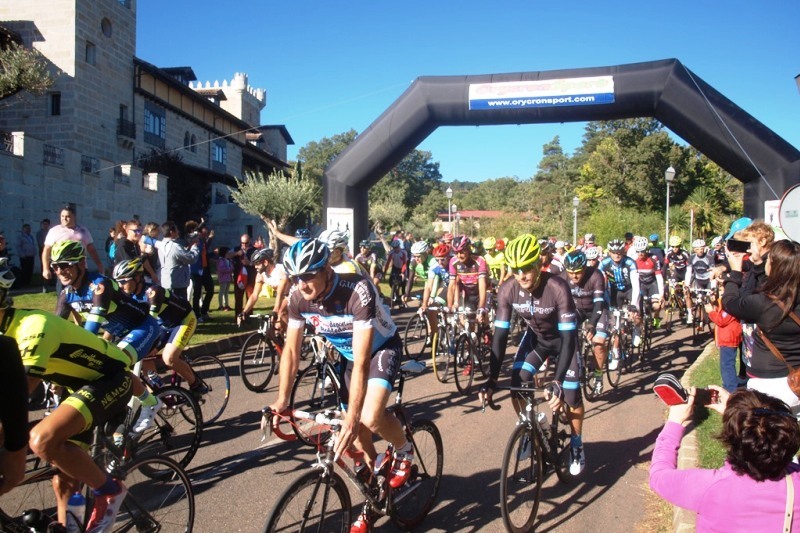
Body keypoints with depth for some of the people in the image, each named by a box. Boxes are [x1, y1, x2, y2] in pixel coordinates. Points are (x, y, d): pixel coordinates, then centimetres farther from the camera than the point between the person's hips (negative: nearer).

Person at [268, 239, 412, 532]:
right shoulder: (298, 297, -20)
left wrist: (351, 417, -43)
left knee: (370, 418, -26)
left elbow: (362, 362, -39)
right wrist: (282, 399, -16)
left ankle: (404, 450, 8)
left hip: (382, 348, -5)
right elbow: (291, 350, -9)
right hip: (348, 354, 6)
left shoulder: (358, 291, -37)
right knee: (357, 432, 6)